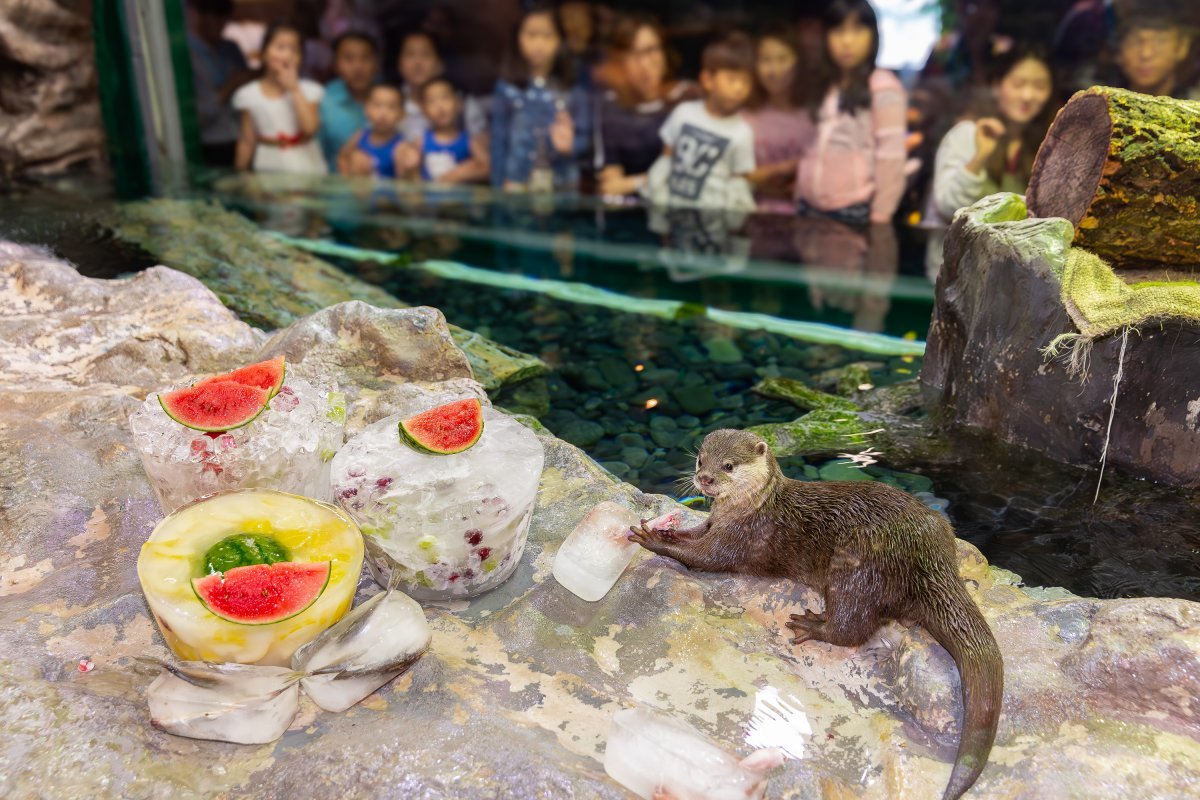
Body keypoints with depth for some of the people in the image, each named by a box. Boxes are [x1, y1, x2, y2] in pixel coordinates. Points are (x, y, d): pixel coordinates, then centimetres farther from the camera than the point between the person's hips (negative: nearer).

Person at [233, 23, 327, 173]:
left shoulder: (310, 90, 0)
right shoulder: (248, 95, 4)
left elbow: (310, 129, -14)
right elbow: (247, 142, 8)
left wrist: (294, 89, -11)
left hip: (308, 170, 0)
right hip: (267, 171, 1)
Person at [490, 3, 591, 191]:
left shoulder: (573, 92, 3)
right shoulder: (506, 89, 2)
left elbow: (584, 137, 2)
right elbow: (499, 142, 2)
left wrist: (570, 145, -19)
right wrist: (501, 185, -4)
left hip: (563, 186, 1)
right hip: (518, 184, -1)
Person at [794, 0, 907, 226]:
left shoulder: (882, 86, -5)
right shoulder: (823, 88, 17)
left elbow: (890, 155, -10)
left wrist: (880, 214, -13)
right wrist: (800, 200, 10)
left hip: (855, 209, -6)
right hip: (811, 207, 7)